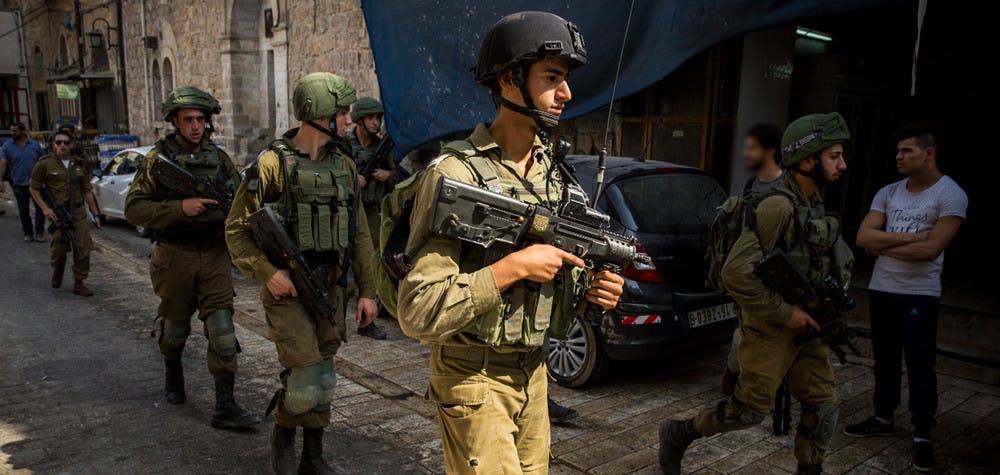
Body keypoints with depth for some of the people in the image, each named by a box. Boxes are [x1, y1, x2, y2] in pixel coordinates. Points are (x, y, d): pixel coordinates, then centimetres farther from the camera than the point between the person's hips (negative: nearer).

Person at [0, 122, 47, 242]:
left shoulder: (34, 144, 2)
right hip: (19, 184, 0)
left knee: (40, 207, -2)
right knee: (23, 210, 8)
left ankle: (39, 232, 9)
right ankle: (28, 233, 19)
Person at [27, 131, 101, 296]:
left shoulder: (78, 164, 10)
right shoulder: (45, 164, -1)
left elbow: (87, 191, 15)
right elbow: (33, 188, 3)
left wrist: (95, 214, 11)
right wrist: (44, 208, -9)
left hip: (78, 212, 3)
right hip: (57, 213, -3)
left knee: (83, 248, -2)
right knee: (59, 248, 1)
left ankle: (78, 283, 9)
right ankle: (57, 271, 35)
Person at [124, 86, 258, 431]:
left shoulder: (218, 157, 5)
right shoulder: (157, 159, -4)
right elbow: (134, 209, -10)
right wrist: (180, 208, -23)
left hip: (214, 257, 2)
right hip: (174, 257, -1)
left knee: (222, 330, -6)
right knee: (175, 325, 16)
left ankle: (225, 407, -2)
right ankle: (173, 373, 47)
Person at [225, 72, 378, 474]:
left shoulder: (344, 164, 7)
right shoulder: (272, 163, -9)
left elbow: (359, 233, 10)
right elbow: (237, 229, -5)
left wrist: (366, 290, 6)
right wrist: (266, 272, -19)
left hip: (331, 289, 5)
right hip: (288, 291, -5)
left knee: (323, 380, 12)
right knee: (305, 384, -8)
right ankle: (282, 434, 23)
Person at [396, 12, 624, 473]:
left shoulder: (552, 171, 4)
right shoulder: (456, 173, -20)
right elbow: (418, 314, -25)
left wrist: (592, 291, -7)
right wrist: (513, 266, -27)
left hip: (533, 373, 7)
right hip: (474, 379, -7)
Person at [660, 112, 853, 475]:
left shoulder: (815, 205, 8)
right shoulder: (778, 207, -22)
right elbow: (736, 274, -28)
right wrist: (784, 313, -20)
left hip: (805, 327, 9)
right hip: (771, 330, -8)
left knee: (823, 407, 11)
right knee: (751, 409, 0)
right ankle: (677, 435, 19)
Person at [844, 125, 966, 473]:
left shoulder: (950, 195, -10)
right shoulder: (888, 193, 5)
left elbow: (930, 250, -20)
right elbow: (863, 238, -6)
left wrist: (883, 246, -10)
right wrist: (908, 237, -15)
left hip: (919, 296, -5)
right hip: (880, 290, 5)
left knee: (919, 365, 1)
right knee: (885, 359, 16)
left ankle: (922, 435, 13)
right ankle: (883, 418, 30)